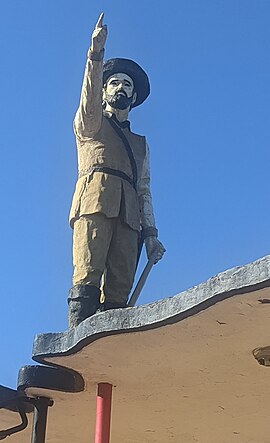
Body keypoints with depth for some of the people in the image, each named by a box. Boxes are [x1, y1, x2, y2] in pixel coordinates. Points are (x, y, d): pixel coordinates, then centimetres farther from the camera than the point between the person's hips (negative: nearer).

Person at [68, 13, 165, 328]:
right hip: (95, 201, -4)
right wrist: (96, 54, -15)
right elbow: (89, 100, 1)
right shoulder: (90, 125, 24)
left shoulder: (140, 144, 34)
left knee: (119, 288, -12)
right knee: (87, 276, -20)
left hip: (128, 214, 4)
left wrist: (150, 232, 11)